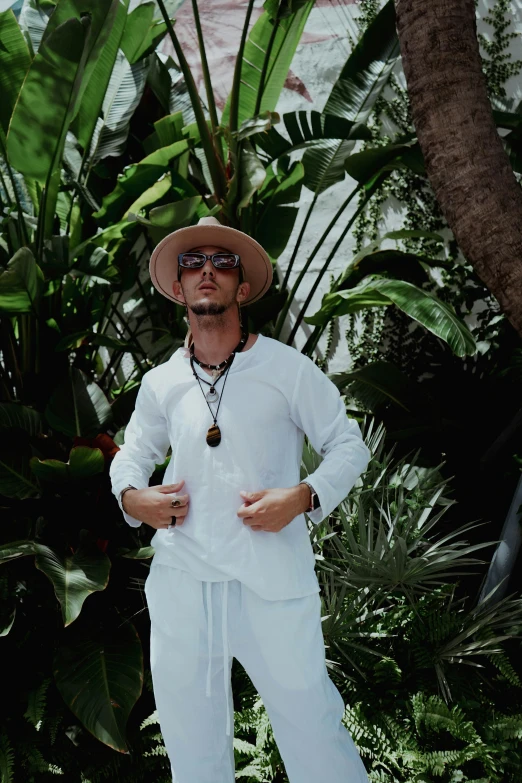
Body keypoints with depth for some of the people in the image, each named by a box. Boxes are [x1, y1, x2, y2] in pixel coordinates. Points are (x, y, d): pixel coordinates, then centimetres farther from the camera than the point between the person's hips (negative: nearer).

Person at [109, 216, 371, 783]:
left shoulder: (287, 368, -4)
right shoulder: (159, 383, 7)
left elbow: (349, 445, 2)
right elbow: (132, 454, 21)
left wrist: (304, 497, -15)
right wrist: (130, 495, -1)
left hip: (273, 579, -3)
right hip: (180, 577, 4)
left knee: (310, 722, 1)